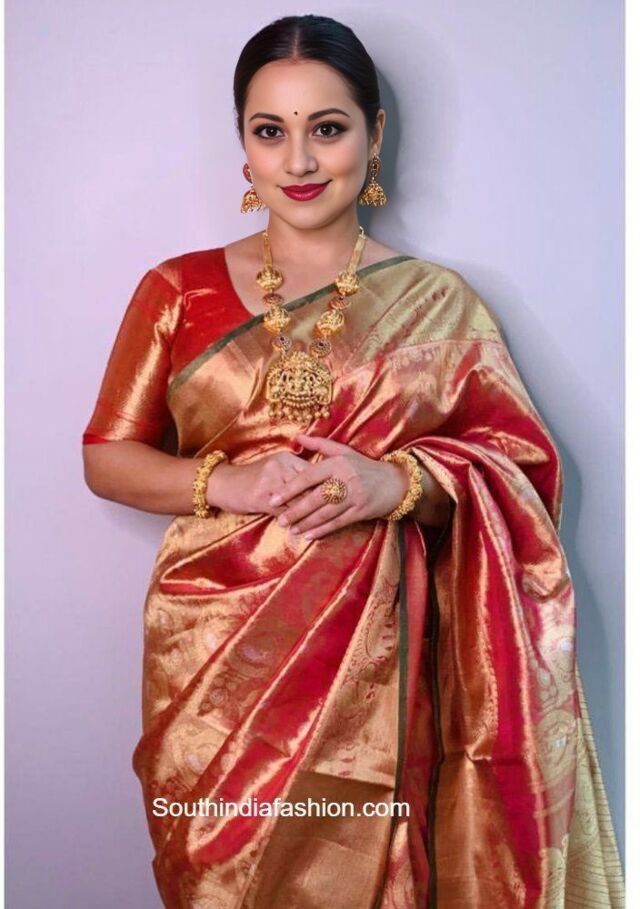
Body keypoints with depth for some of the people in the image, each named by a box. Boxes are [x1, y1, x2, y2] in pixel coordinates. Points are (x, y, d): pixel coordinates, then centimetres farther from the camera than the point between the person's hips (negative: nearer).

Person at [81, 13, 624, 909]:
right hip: (215, 662, 1)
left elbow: (522, 465, 2)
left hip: (374, 660, 0)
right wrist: (228, 484, -13)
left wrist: (397, 483, -17)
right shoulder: (179, 291, 5)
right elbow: (107, 457, 6)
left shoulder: (438, 302, 4)